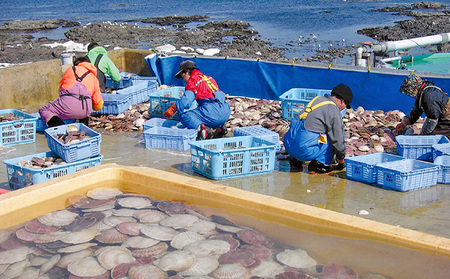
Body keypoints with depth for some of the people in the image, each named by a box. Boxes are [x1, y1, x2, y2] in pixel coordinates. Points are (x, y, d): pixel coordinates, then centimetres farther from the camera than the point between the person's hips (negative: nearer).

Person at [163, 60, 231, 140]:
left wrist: (172, 109, 1)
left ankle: (204, 129, -25)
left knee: (184, 116, -4)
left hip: (213, 111, -8)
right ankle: (219, 127, 10)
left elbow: (186, 100, -10)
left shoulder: (193, 80, 1)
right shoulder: (208, 78, 25)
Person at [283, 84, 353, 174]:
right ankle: (320, 164, 4)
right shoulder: (335, 112, -4)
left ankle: (295, 159, 23)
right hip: (304, 150, -8)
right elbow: (338, 140, 1)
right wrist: (341, 160, 21)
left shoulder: (318, 99, 19)